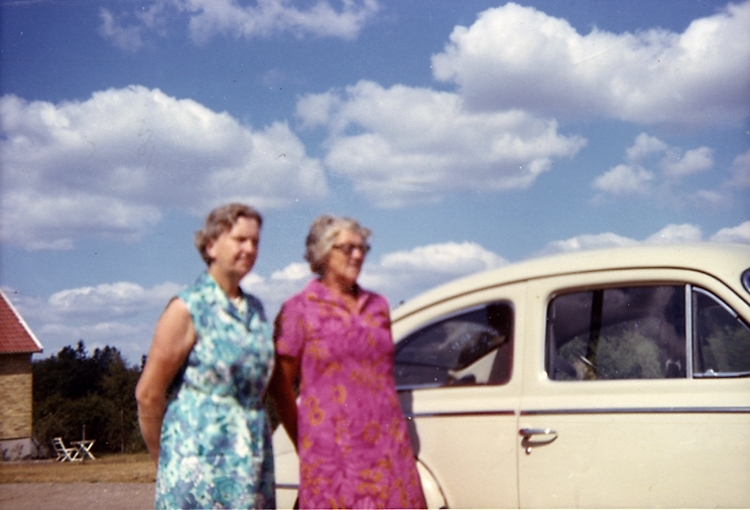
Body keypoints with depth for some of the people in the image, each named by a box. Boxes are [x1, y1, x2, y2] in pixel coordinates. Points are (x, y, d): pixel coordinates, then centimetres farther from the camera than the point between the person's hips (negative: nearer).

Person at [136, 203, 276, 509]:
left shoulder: (255, 310, 12)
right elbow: (148, 394, -6)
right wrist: (163, 458, 3)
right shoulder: (187, 309, -8)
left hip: (251, 460, 6)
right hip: (198, 459, -6)